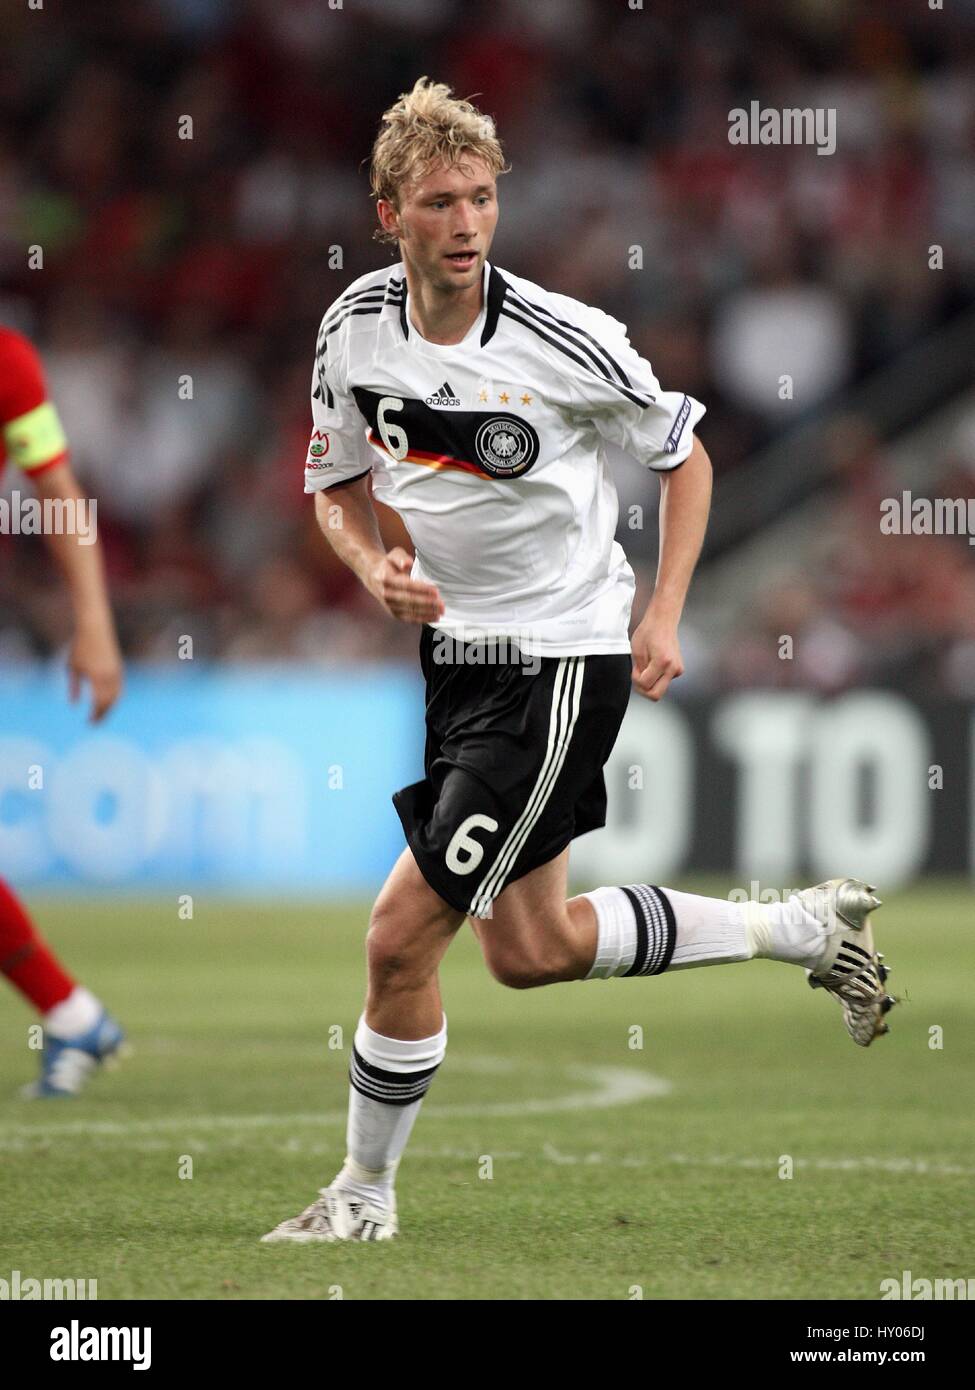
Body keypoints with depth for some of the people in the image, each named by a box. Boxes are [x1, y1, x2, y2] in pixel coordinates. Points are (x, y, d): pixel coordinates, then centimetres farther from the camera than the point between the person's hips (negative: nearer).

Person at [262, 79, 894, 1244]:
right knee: (531, 949, 15)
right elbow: (336, 484, 12)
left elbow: (685, 456, -1)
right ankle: (807, 928, 32)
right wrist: (375, 569, -9)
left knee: (401, 934, -11)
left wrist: (662, 614, -9)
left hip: (564, 657, -7)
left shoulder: (563, 341, -17)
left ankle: (366, 1191, 9)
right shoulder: (356, 327, -4)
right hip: (458, 651, 7)